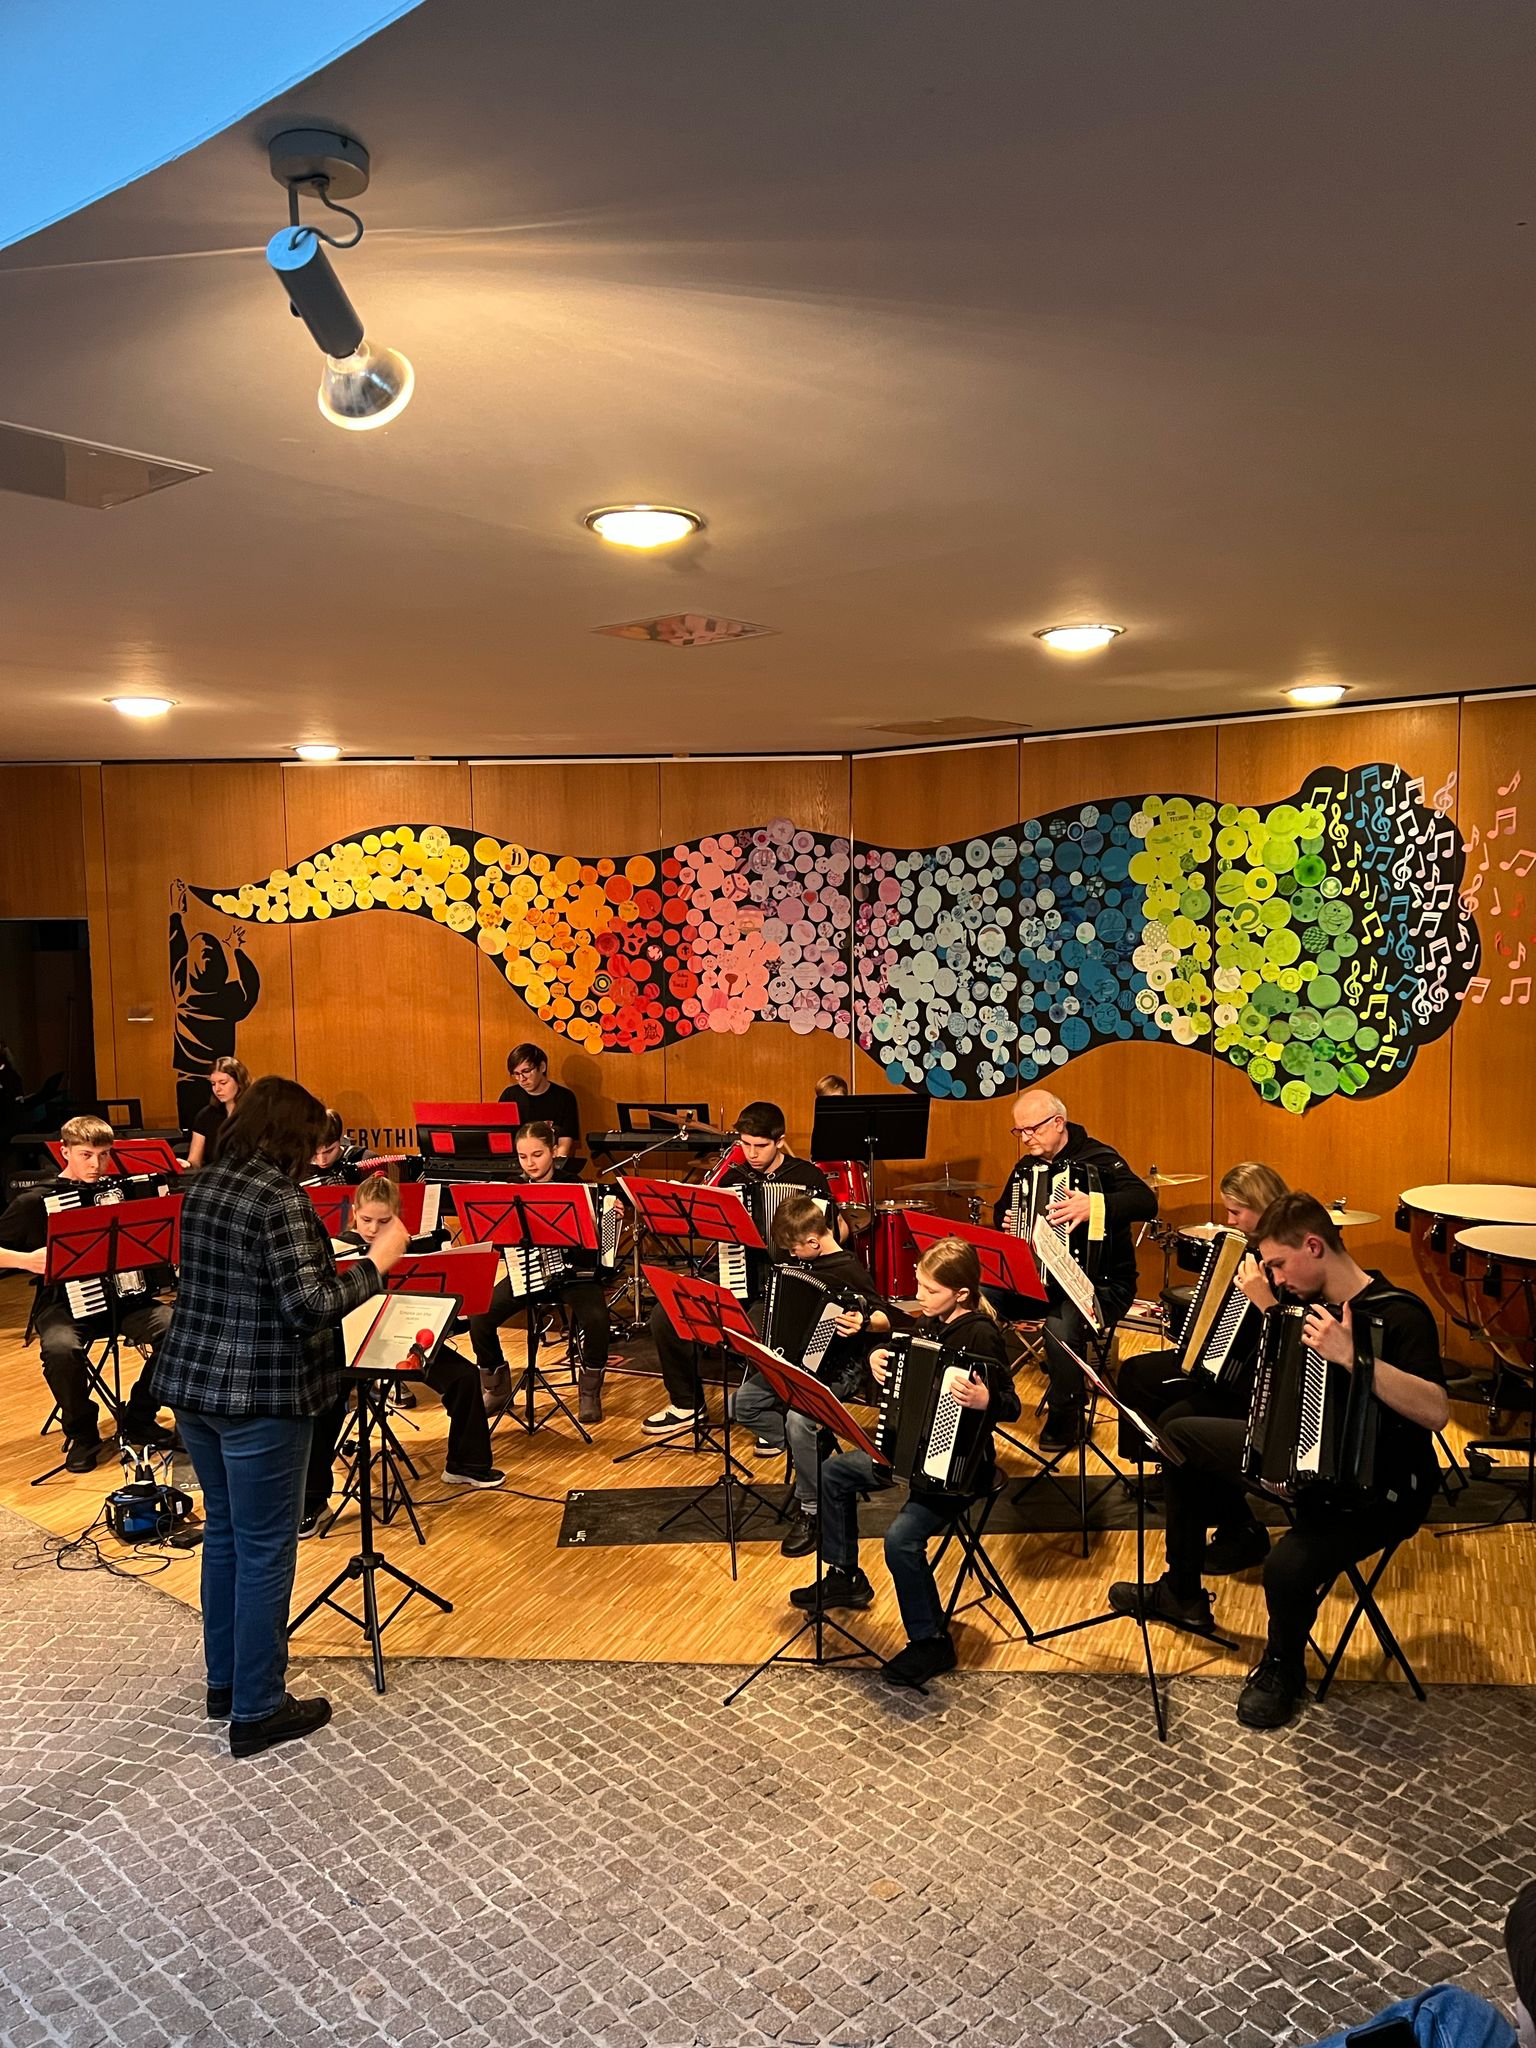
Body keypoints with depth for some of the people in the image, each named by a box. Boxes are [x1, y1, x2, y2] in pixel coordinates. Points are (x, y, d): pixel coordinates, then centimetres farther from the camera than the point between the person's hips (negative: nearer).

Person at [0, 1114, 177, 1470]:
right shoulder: (35, 1201, -1)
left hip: (124, 1297, 3)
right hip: (64, 1304, -3)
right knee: (60, 1349, -37)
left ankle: (138, 1419, -1)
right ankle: (81, 1433, -8)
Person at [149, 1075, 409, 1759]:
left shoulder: (203, 1187, 7)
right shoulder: (279, 1200, -20)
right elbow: (308, 1307, -24)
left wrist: (334, 1254, 22)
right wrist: (377, 1261, -15)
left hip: (192, 1381, 9)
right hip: (259, 1397, -9)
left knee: (224, 1532, 21)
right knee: (264, 1549, 3)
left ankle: (224, 1682, 35)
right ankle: (256, 1712, 14)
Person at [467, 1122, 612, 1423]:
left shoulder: (574, 1184, -5)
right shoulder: (514, 1188, 0)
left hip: (575, 1270, -2)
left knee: (596, 1317, -32)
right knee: (479, 1317, -19)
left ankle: (589, 1392, -6)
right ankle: (496, 1389, 7)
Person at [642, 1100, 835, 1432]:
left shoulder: (809, 1177, -2)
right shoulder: (734, 1176, 9)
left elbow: (832, 1234, 1)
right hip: (737, 1275, 5)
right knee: (664, 1317, -11)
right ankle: (686, 1404, 11)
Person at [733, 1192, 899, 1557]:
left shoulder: (849, 1271, -16)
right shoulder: (801, 1264, 5)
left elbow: (886, 1318, -21)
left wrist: (864, 1323, -40)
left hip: (839, 1368, -8)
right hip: (797, 1358, 8)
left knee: (799, 1419, -32)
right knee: (743, 1402, -6)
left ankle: (810, 1512, -16)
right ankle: (782, 1440, 20)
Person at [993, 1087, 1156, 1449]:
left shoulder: (1098, 1158, -12)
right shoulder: (1027, 1167, 10)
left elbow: (1146, 1202, -27)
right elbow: (1002, 1210, 27)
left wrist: (1095, 1205, -42)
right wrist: (1005, 1223, 2)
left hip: (1102, 1282, -7)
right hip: (1041, 1276, 7)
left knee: (1060, 1325, -34)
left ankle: (1065, 1419, -11)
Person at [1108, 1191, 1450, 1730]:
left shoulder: (1398, 1316, -23)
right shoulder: (1313, 1303, 1)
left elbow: (1437, 1411, -36)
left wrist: (1352, 1359, -45)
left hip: (1379, 1491, -9)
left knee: (1288, 1564, -34)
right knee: (1180, 1434, 13)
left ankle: (1282, 1668, 3)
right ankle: (1182, 1594, 27)